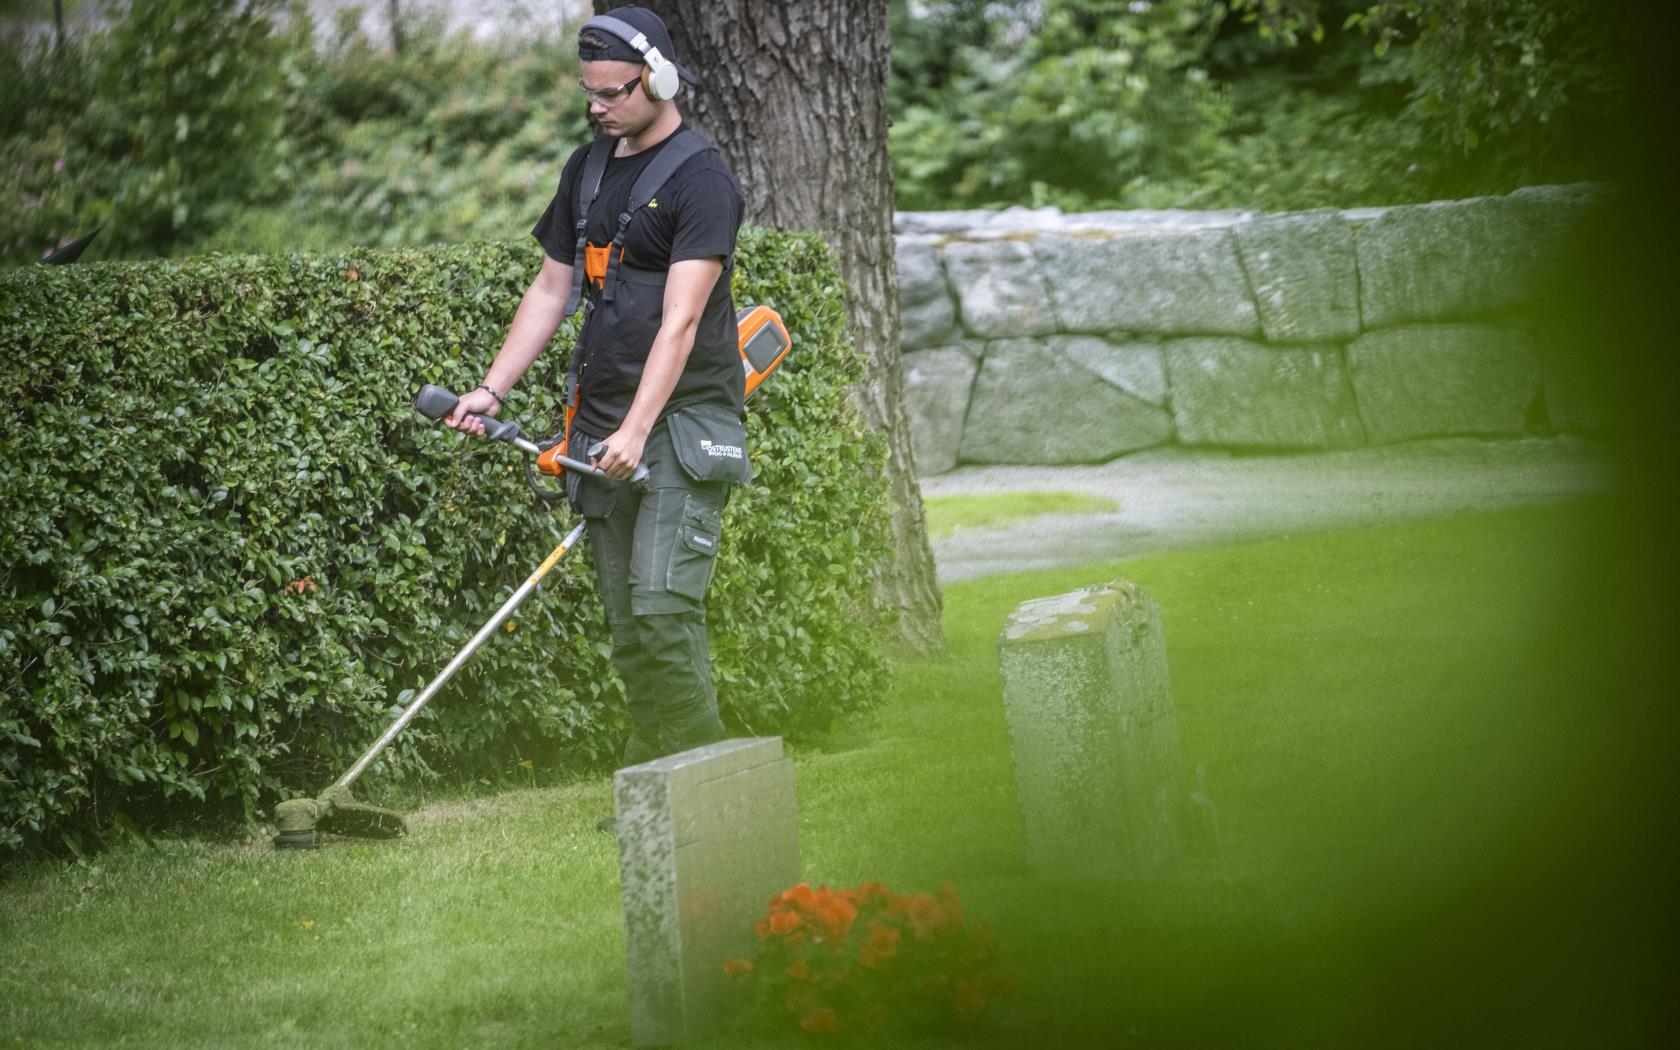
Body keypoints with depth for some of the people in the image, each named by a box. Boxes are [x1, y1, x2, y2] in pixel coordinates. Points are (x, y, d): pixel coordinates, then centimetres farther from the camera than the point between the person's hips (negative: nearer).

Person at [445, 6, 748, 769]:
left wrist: (637, 431, -24)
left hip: (681, 426, -7)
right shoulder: (587, 169, 15)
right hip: (601, 432, 7)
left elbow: (680, 320, -17)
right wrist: (491, 390, 10)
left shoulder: (701, 179, -9)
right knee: (627, 630, 5)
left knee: (662, 611, -16)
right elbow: (551, 290, 20)